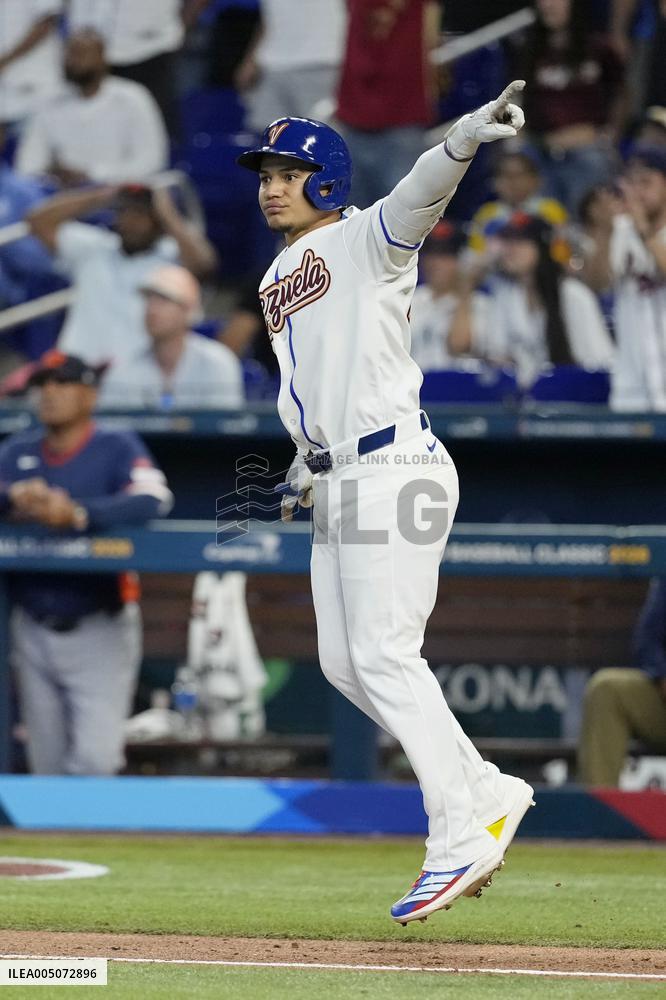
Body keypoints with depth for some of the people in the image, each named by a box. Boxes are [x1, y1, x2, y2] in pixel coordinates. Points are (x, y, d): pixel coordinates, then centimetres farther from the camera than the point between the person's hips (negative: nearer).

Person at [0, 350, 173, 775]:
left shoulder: (116, 448, -5)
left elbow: (153, 499, -23)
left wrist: (78, 515, -37)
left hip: (98, 630, -4)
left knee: (95, 758, -14)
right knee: (48, 766, 9)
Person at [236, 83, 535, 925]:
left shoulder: (364, 240, -4)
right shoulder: (278, 278, 20)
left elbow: (418, 195, -24)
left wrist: (466, 137, -43)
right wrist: (306, 466, 19)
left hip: (392, 465, -9)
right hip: (340, 485, 9)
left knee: (384, 655, -14)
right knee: (343, 662, 7)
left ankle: (461, 836, -11)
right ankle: (486, 792, 15)